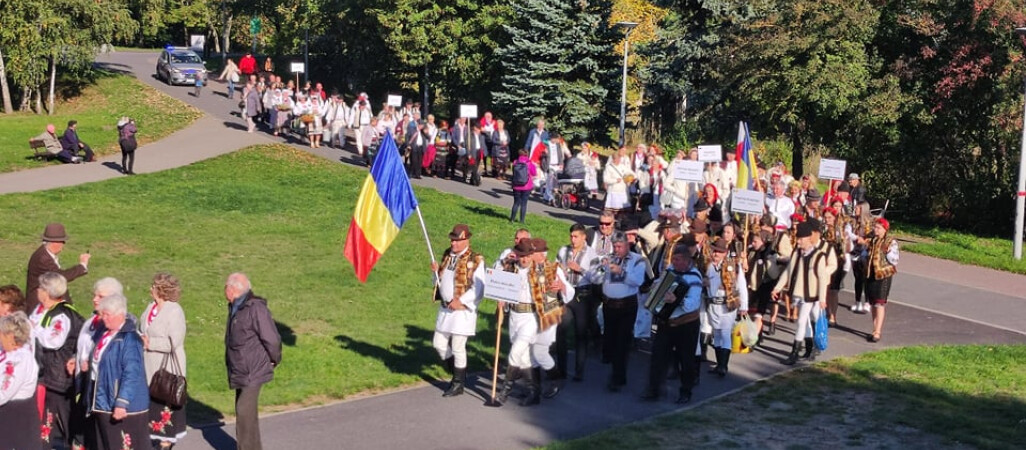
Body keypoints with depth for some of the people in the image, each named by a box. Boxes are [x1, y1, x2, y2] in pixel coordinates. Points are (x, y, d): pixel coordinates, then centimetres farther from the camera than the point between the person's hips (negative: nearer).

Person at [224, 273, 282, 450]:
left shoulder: (255, 309, -19)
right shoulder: (235, 308, 10)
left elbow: (272, 339, -20)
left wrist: (274, 360, -6)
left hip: (253, 373, -9)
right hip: (240, 372, 9)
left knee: (244, 411, -13)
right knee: (244, 413, 15)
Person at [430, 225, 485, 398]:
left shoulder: (475, 260, -11)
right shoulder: (447, 255, 11)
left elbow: (479, 289, -15)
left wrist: (461, 301, -21)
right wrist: (436, 272, -2)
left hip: (462, 310, -7)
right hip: (445, 308, 7)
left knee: (458, 348, -1)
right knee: (439, 344, 11)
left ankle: (458, 385, 14)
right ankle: (457, 375, 30)